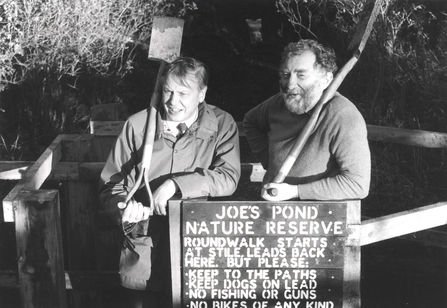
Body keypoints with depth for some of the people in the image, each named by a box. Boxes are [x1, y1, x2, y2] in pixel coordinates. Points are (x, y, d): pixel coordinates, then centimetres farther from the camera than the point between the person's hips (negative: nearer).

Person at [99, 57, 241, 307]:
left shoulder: (222, 124, -2)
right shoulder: (138, 125, 1)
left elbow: (229, 177, -15)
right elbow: (111, 184, 5)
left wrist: (176, 184, -23)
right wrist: (124, 206, -16)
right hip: (145, 248, 2)